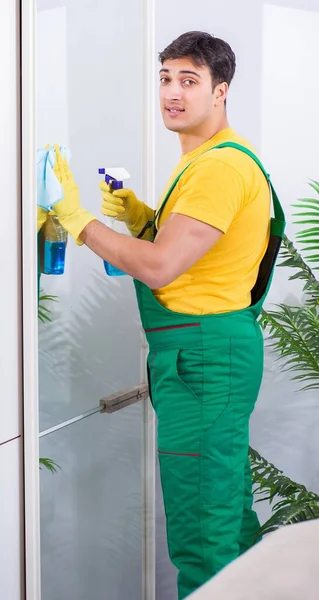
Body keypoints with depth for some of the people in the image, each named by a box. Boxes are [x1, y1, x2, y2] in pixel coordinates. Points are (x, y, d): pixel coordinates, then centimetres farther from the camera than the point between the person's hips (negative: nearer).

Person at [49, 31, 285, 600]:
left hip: (204, 354, -11)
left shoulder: (222, 165, -17)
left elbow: (159, 267, -23)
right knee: (226, 508, 20)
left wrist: (79, 220, -15)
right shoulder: (199, 161, 18)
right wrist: (142, 216, 7)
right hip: (200, 351, 11)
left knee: (200, 529, -5)